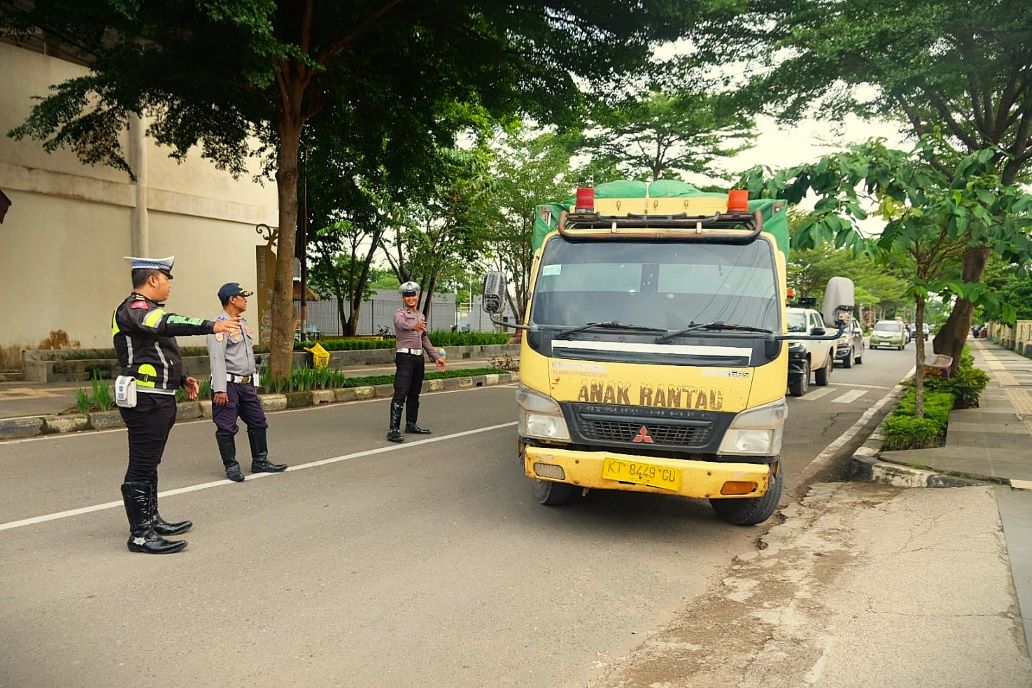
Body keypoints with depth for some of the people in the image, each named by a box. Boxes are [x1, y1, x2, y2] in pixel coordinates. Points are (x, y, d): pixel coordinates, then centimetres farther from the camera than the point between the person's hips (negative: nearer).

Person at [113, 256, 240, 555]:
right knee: (141, 467, -7)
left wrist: (182, 379, 17)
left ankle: (151, 520, 29)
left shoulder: (147, 309, 20)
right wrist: (211, 326, -45)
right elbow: (167, 324, -35)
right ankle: (140, 535, -4)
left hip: (159, 399, 11)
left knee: (148, 464, 18)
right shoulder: (132, 310, -14)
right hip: (146, 401, -11)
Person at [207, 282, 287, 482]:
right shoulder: (220, 324, -14)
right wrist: (220, 389, -24)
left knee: (258, 422, 12)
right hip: (229, 384, -9)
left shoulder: (243, 323, 15)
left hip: (246, 383, 9)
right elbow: (217, 358, -20)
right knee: (226, 428, 0)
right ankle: (231, 467, 9)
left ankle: (260, 461, 22)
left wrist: (253, 380, 20)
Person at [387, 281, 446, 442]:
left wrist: (436, 357, 19)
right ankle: (394, 430, -17)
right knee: (400, 394, -14)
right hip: (405, 356, -7)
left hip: (419, 357, 7)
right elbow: (401, 323, -31)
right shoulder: (400, 313, -5)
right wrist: (413, 326, -53)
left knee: (414, 394, 13)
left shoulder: (421, 316, 18)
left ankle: (411, 425, 24)